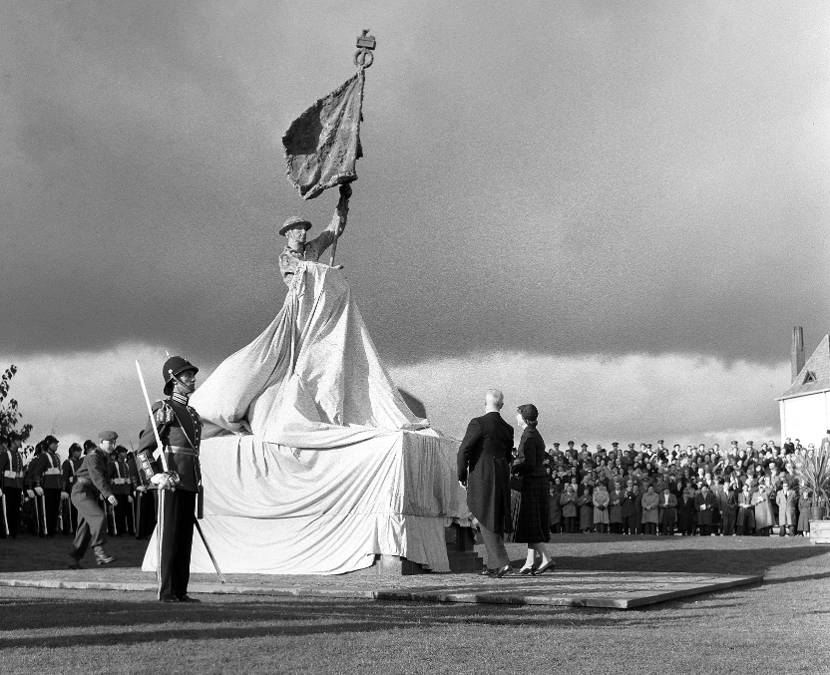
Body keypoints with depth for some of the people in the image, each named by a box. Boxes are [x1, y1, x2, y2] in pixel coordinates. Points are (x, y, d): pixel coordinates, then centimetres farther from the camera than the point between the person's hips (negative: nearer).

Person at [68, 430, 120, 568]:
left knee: (85, 528, 7)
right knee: (99, 517, -26)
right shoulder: (93, 457, -13)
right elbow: (97, 477, -27)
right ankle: (99, 551, -25)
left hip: (91, 495, 10)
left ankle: (74, 560, 10)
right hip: (82, 493, -10)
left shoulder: (105, 458, 18)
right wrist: (108, 495, -39)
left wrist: (109, 499, 16)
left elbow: (105, 479, 25)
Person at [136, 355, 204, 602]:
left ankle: (180, 591, 12)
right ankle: (166, 591, -4)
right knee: (169, 536, -6)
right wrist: (153, 476, -21)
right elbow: (142, 449, -7)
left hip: (189, 484, 8)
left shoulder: (192, 414, 21)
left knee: (185, 537, 8)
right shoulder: (164, 410, -4)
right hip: (171, 481, -8)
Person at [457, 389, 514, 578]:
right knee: (496, 522, 13)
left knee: (486, 522, -4)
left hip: (481, 479, -6)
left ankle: (501, 562, -13)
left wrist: (461, 475, 0)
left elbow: (463, 451, -11)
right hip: (502, 478, 6)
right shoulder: (507, 429, 9)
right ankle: (492, 565, 18)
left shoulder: (478, 423, -11)